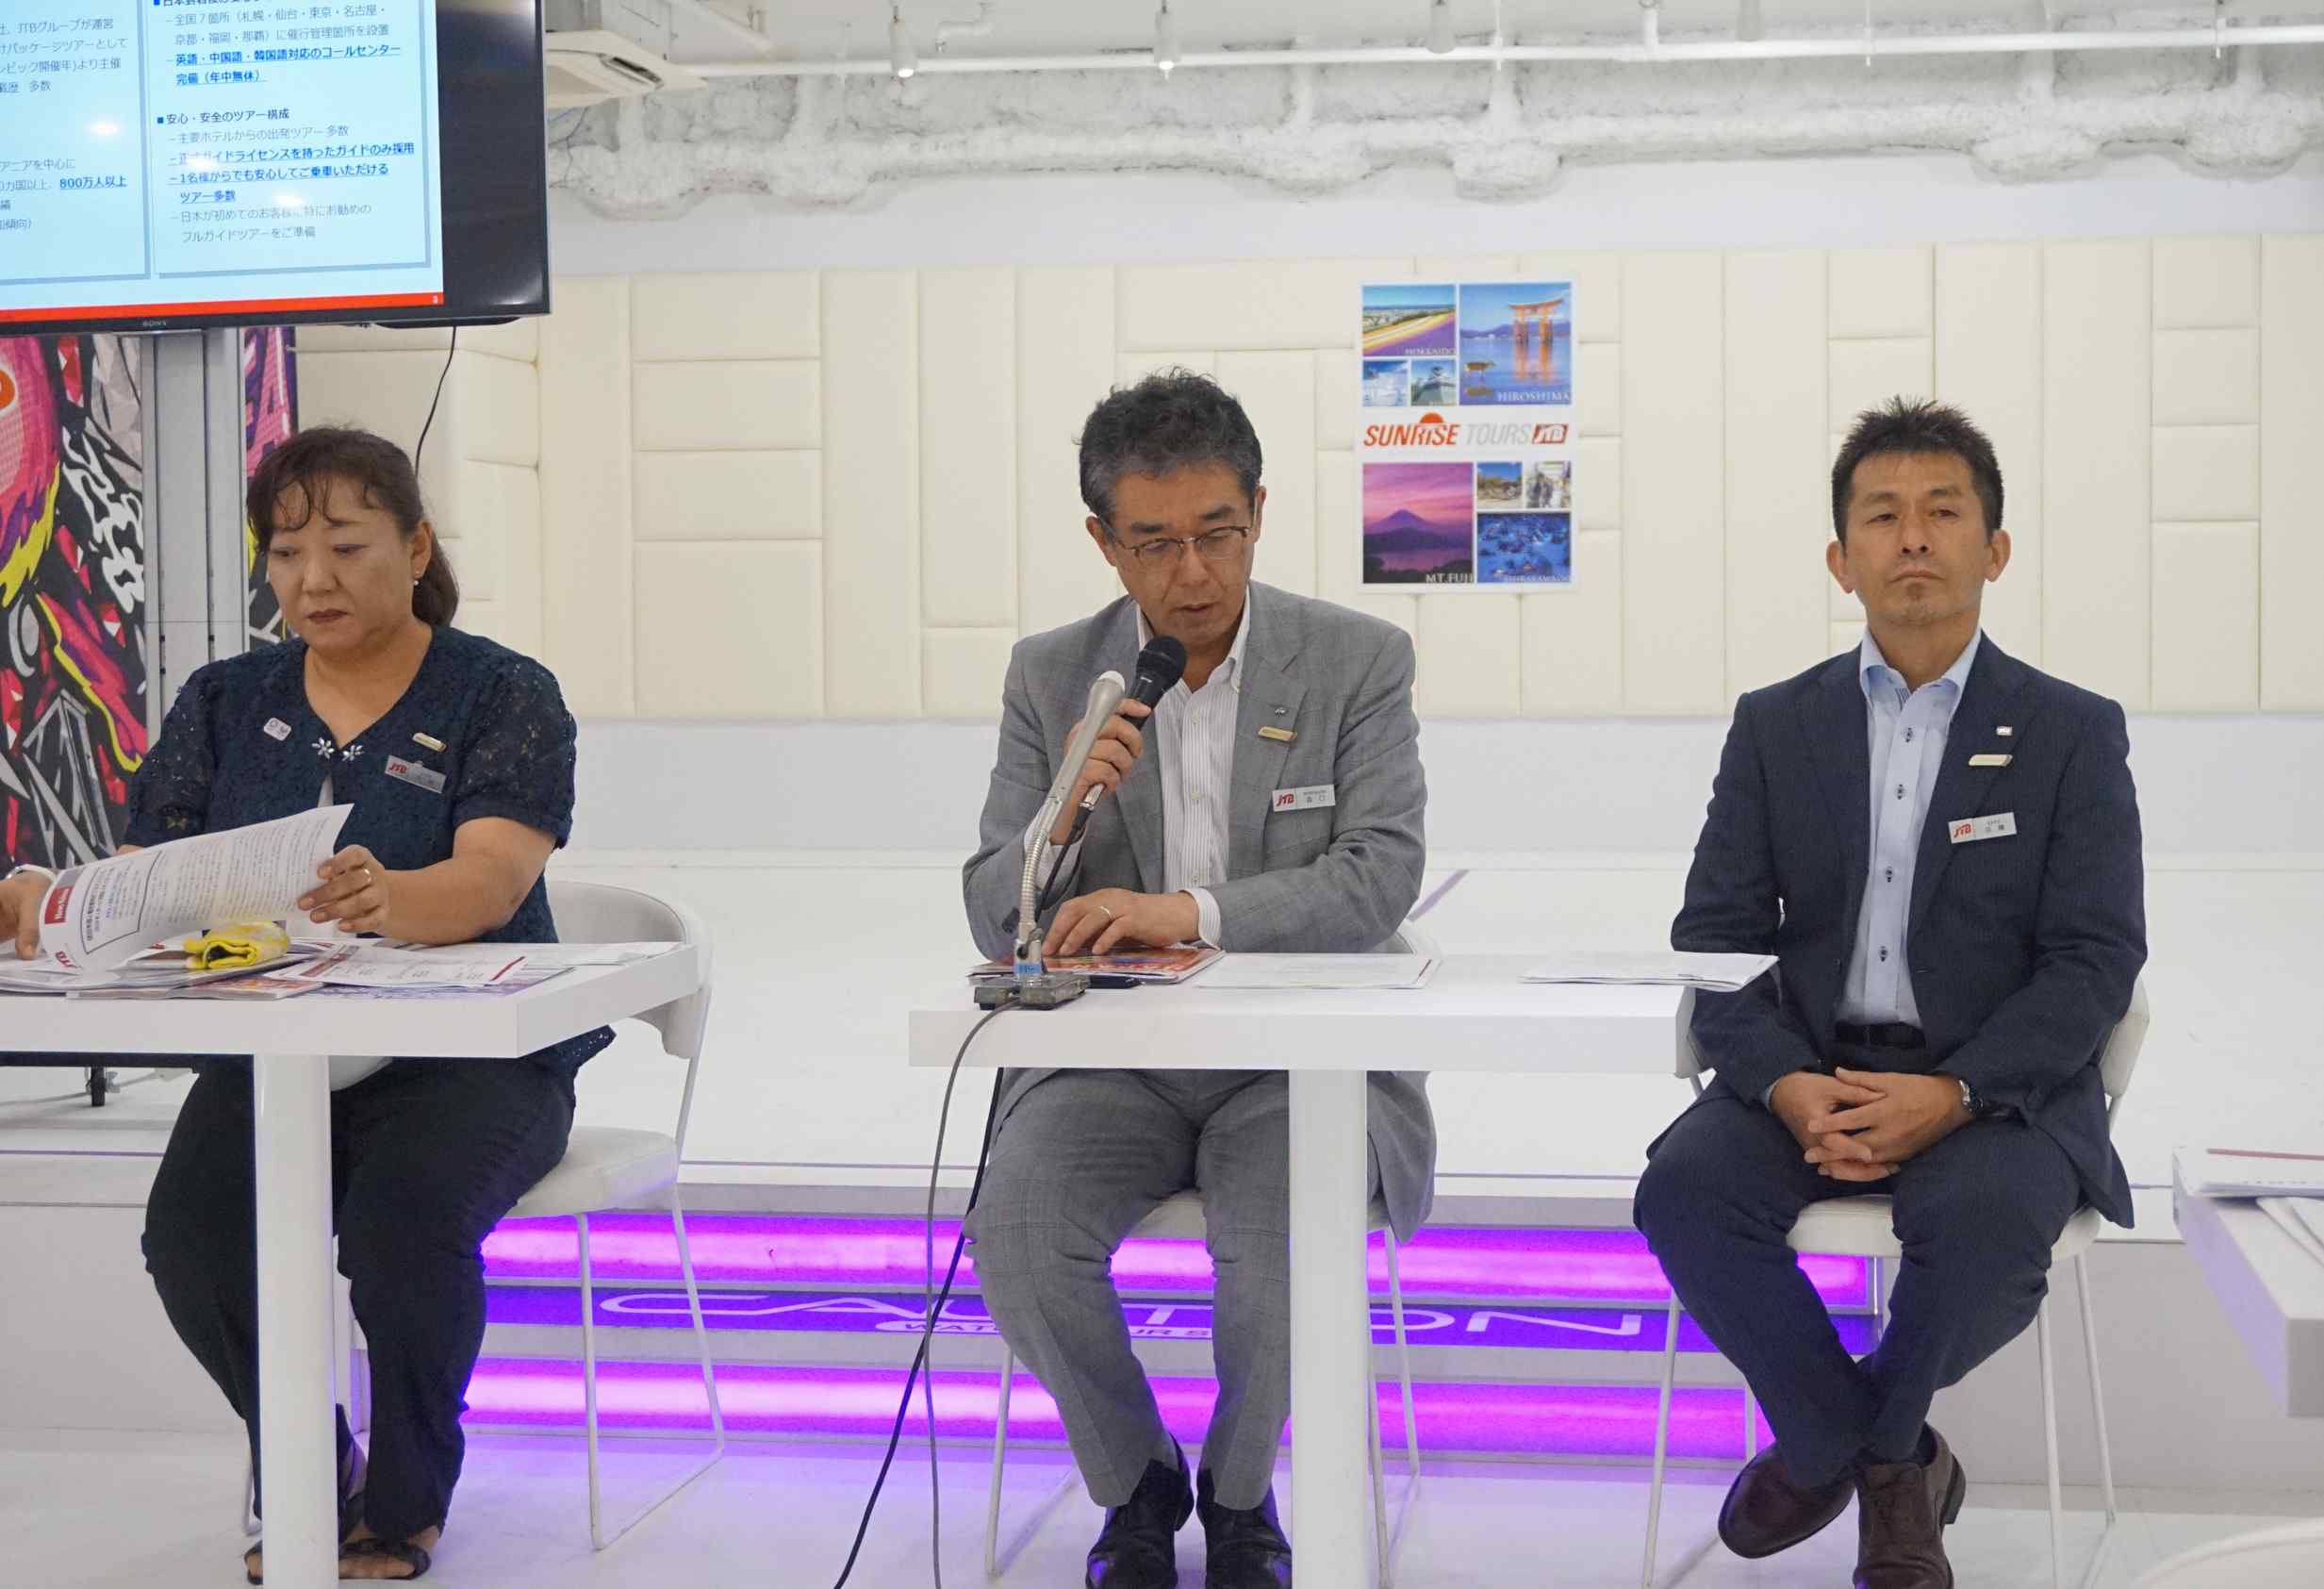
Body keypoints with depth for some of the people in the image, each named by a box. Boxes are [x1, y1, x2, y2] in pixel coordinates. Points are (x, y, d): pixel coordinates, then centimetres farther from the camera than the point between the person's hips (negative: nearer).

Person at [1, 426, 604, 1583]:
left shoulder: (502, 696, -3)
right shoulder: (224, 703, 11)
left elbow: (488, 885, -20)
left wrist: (385, 899, -44)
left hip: (466, 1054, -3)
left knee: (404, 1216, -33)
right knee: (190, 1232, -24)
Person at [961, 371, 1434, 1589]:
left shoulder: (1359, 660, -2)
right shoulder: (1051, 676, 4)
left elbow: (1381, 880, -13)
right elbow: (997, 922, 1)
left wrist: (1194, 913, -28)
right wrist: (1064, 811, -20)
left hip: (1296, 1049, -2)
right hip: (1108, 1055, 2)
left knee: (1288, 1236, -30)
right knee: (1015, 1235, -25)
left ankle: (1238, 1489, 4)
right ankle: (1134, 1480, 6)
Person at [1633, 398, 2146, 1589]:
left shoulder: (2072, 732, 3)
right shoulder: (1775, 726, 9)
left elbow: (2095, 959, -5)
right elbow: (1716, 939, 3)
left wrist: (1950, 1094, -21)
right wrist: (1789, 1086, -18)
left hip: (1998, 1081, -2)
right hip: (1808, 1071, 2)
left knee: (1982, 1221, -34)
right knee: (1683, 1190, -26)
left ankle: (1842, 1440, 0)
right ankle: (1892, 1465, -3)